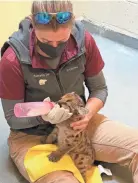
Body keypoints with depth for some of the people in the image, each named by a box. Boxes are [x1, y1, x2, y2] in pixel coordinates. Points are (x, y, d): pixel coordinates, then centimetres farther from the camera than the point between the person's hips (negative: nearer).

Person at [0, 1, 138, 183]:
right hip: (32, 135, -3)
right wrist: (44, 115, -31)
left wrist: (87, 113, -22)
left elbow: (99, 89, -1)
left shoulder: (84, 40, -14)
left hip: (77, 124, 4)